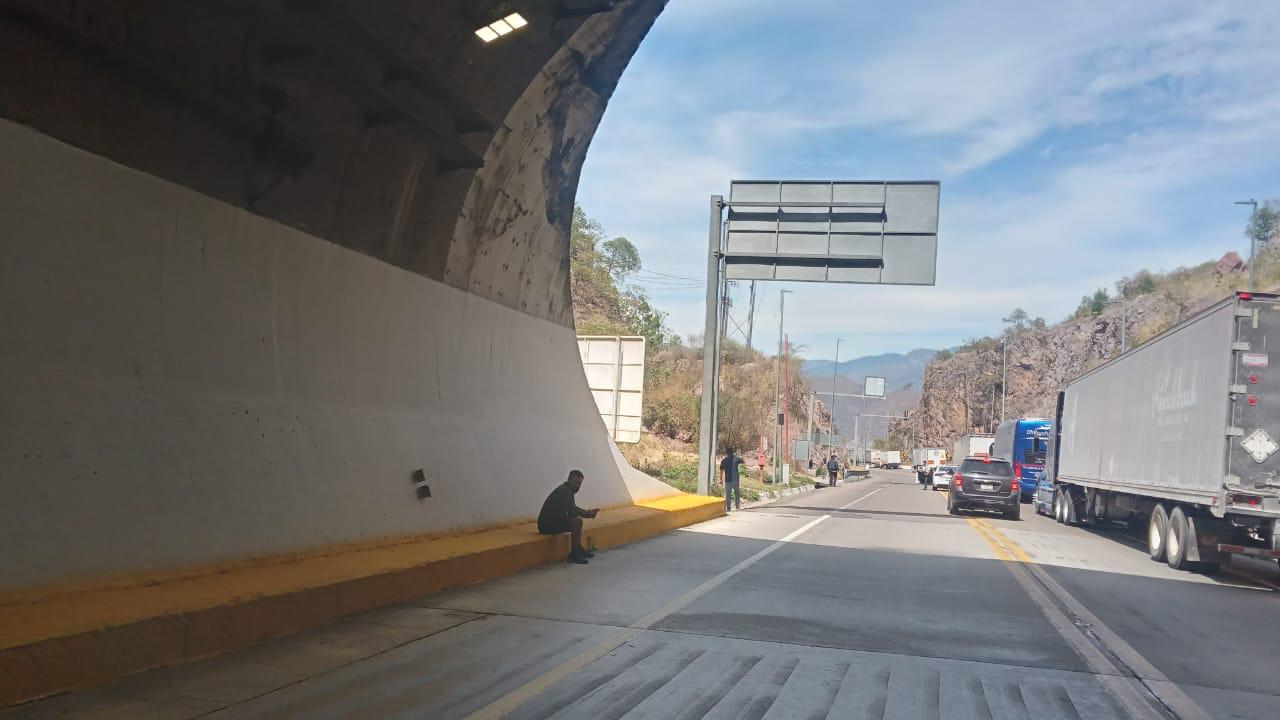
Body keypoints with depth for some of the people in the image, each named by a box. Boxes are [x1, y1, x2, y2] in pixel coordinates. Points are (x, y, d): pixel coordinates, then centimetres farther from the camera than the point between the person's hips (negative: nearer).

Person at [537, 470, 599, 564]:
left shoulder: (567, 490, 14)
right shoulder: (563, 492, -17)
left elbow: (572, 509, 24)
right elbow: (571, 512, -27)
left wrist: (588, 512, 8)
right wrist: (588, 514, -16)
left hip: (553, 520, 11)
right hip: (547, 524, -11)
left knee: (577, 519, 22)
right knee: (576, 521, -23)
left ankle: (578, 549, 22)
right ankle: (573, 555, -17)